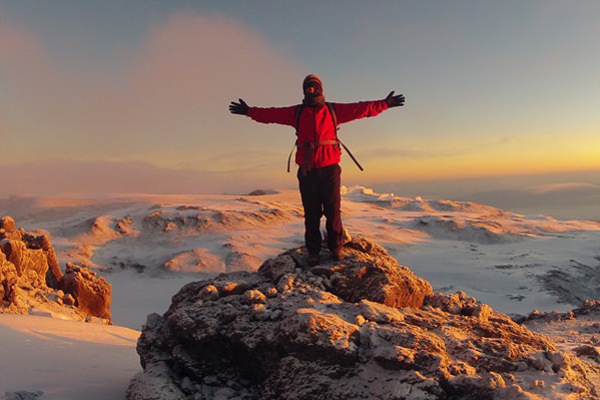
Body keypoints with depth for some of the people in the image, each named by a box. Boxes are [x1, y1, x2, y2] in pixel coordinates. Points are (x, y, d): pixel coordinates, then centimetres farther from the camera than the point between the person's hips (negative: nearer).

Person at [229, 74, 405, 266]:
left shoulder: (334, 110, 7)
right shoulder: (296, 112, 10)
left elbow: (361, 108, 5)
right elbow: (271, 114, 13)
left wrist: (384, 104, 1)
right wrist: (249, 111, 11)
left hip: (330, 168, -1)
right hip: (307, 170, 1)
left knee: (333, 210, 1)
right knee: (311, 213, 5)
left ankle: (336, 248, 12)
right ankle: (313, 251, 13)